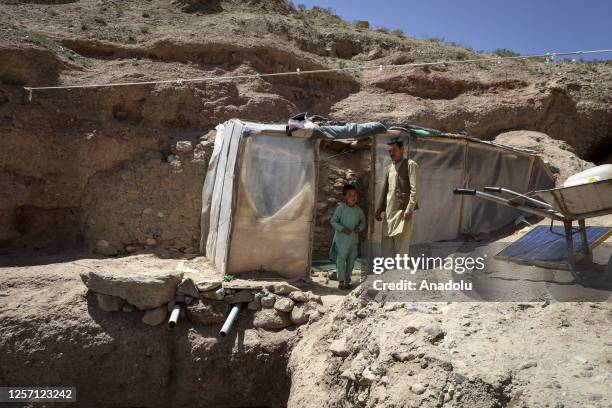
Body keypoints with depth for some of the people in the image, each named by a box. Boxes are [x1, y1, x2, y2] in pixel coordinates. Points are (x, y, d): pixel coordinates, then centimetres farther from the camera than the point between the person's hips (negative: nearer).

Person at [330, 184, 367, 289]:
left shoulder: (358, 210, 3)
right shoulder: (341, 208, -9)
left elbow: (363, 221, 14)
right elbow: (333, 221, -7)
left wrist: (359, 228, -7)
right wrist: (342, 228, -19)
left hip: (354, 239, 4)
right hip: (341, 239, -4)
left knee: (351, 260, 9)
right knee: (341, 260, -1)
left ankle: (347, 281, 21)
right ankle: (341, 281, 8)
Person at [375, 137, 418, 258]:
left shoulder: (410, 165, -2)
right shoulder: (389, 168, 18)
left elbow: (414, 189, -10)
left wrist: (410, 209, -19)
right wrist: (379, 209, 16)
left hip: (403, 210, -7)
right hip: (389, 211, 7)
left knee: (401, 245, -6)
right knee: (387, 245, 9)